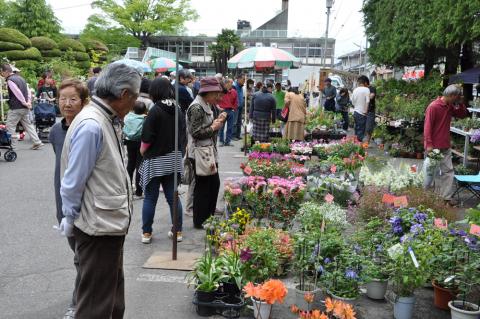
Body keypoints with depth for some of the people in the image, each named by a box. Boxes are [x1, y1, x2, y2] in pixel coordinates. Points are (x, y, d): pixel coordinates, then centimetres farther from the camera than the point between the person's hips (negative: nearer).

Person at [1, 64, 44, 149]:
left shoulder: (10, 80, -13)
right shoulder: (20, 78, 15)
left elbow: (18, 93, -22)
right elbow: (28, 91, 14)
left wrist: (24, 103, -15)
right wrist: (29, 102, 6)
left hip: (16, 108, -9)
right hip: (25, 108, 9)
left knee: (10, 126, 2)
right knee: (28, 125, 13)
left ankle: (11, 145, 6)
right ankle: (37, 142, 9)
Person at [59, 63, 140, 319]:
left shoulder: (108, 120, 6)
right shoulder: (91, 126, -23)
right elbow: (73, 181, -20)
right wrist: (70, 220, -7)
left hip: (111, 222, 9)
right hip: (98, 227, -9)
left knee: (113, 293, 23)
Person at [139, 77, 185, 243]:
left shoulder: (156, 111, -15)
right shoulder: (178, 110, 3)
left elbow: (147, 138, -16)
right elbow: (182, 134, 9)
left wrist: (143, 150, 1)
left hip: (156, 160, -5)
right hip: (174, 159, 5)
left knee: (150, 198, 6)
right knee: (173, 196, 12)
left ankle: (146, 233, 13)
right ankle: (177, 231, 17)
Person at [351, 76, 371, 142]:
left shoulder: (355, 90, 5)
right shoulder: (366, 89, -11)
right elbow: (367, 101, -20)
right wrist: (366, 110, -11)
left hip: (355, 112, 6)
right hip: (362, 113, -6)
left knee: (357, 129, 17)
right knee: (361, 131, -1)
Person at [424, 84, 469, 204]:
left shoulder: (450, 107, 8)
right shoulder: (433, 107, -17)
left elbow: (463, 114, 19)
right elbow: (427, 127, -18)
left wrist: (460, 103, 2)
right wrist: (429, 144, -22)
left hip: (446, 147, 8)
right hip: (434, 147, -8)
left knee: (448, 171, 6)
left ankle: (447, 196, 11)